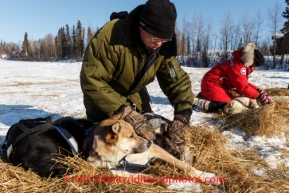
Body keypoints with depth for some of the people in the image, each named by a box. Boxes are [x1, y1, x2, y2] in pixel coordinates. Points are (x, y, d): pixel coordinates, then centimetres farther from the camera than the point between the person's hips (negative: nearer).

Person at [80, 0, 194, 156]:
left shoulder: (164, 47, -18)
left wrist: (182, 116, -31)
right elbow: (92, 82, -36)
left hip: (134, 94, 5)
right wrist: (127, 114, -43)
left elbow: (178, 80, -14)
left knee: (152, 128, 3)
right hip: (104, 94, -4)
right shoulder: (110, 36, -37)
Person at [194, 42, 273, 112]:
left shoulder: (241, 63, 7)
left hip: (213, 83, 10)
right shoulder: (238, 66, -23)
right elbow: (243, 87, -22)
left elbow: (245, 83, 11)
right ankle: (198, 101, -12)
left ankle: (203, 96, 15)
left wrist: (259, 91, 1)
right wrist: (260, 96, -16)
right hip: (211, 84, -10)